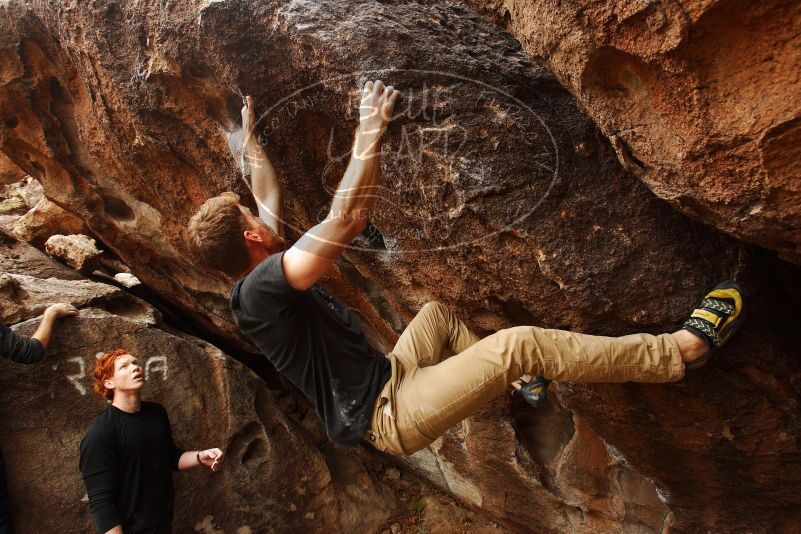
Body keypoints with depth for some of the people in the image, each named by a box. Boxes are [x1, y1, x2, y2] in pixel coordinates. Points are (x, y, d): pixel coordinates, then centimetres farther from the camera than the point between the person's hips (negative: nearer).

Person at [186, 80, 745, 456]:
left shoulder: (257, 280, 7)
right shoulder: (261, 287, -23)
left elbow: (271, 202, 23)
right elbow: (347, 221, -33)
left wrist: (252, 140, 31)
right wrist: (370, 131, -25)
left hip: (385, 385, 11)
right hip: (391, 415, -11)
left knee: (437, 312, 27)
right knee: (520, 343, -20)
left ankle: (509, 381, 24)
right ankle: (686, 346, -10)